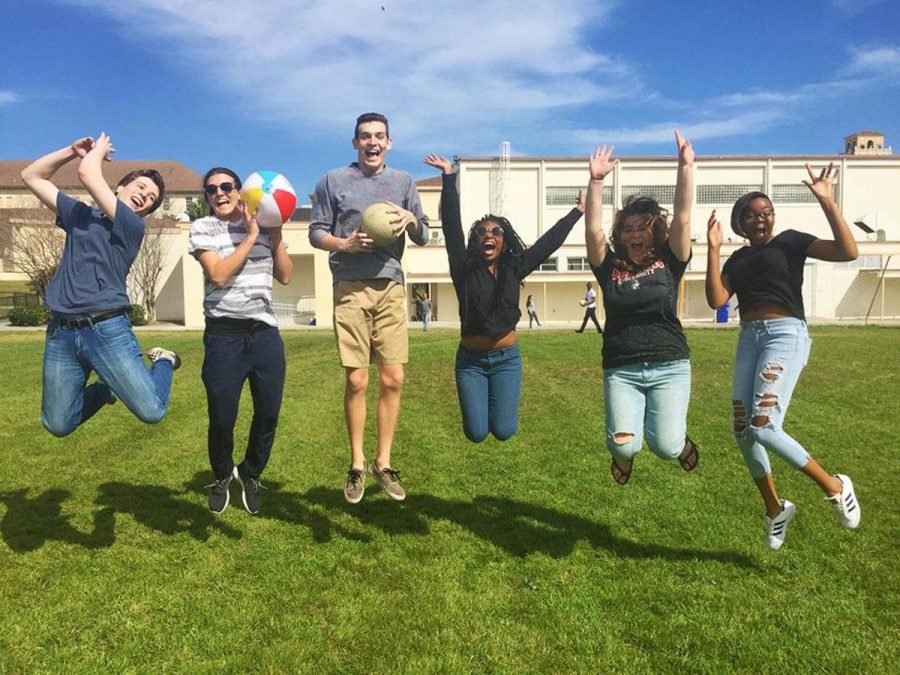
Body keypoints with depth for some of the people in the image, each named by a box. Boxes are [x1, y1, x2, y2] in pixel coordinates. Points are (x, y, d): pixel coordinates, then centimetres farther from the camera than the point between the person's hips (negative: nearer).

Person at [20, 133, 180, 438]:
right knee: (58, 424, 6)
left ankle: (163, 361, 20)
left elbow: (87, 174, -10)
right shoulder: (80, 213, 17)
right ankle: (107, 388, 32)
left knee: (152, 411, -11)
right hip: (60, 332, 5)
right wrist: (73, 150, 14)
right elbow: (31, 176, 22)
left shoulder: (133, 226, -1)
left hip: (107, 329, -5)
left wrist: (101, 148, 9)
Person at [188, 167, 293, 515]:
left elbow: (285, 276, 7)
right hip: (224, 335, -3)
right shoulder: (202, 228, 3)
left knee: (268, 414, 4)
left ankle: (251, 474, 32)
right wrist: (250, 236, -10)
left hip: (265, 332, 3)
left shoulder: (264, 226, 13)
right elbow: (219, 275, -12)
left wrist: (275, 233, -1)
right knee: (222, 418, 1)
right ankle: (221, 477, 31)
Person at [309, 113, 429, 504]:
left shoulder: (403, 182, 16)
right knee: (356, 381, -3)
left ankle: (383, 463, 13)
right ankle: (357, 464, 13)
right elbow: (316, 232, 8)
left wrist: (410, 219, -6)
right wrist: (345, 244, -11)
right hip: (350, 288, -2)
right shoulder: (333, 181, 10)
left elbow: (423, 238, 16)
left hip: (391, 287, 2)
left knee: (393, 378, -1)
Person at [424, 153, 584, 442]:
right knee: (476, 433, -1)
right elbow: (451, 226, -12)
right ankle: (479, 403, 35)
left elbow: (549, 241, 4)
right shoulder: (463, 269, -5)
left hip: (507, 359, 1)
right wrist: (449, 177, -18)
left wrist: (577, 212, 7)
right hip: (470, 360, -1)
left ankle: (498, 401, 32)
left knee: (503, 431, -4)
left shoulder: (514, 269, 0)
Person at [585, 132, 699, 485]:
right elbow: (593, 229, -8)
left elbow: (683, 216, -7)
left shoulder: (668, 262, 4)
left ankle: (679, 437, 27)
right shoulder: (610, 267, 4)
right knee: (624, 445, -15)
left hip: (669, 367, 0)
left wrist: (686, 166, -15)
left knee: (665, 447, -11)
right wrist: (596, 180, -18)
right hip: (621, 372, 0)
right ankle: (624, 453, 24)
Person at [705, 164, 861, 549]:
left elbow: (848, 252, -8)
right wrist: (713, 249, -1)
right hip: (748, 339, 6)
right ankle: (775, 509, 23)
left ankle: (835, 486, 4)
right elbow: (716, 300, 1)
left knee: (763, 427, -19)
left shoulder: (790, 241, 6)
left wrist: (826, 201, -13)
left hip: (786, 334, -6)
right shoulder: (737, 259, 17)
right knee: (742, 431, 4)